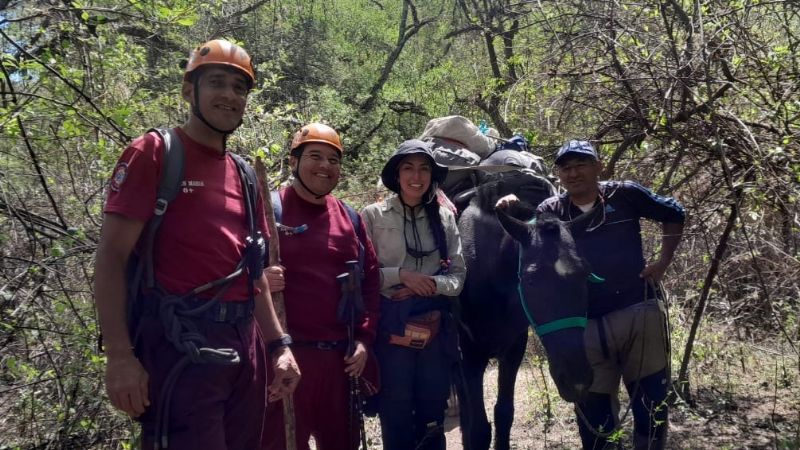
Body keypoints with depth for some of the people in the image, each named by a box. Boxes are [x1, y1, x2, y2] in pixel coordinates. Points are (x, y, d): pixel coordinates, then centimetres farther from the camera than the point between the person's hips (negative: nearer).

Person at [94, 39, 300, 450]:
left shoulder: (245, 176, 15)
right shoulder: (155, 153, -4)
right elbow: (111, 258, -10)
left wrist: (278, 345, 13)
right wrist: (119, 357, -16)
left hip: (242, 344, 7)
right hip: (179, 342, -7)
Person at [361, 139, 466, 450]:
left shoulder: (444, 217, 7)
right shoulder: (374, 215, -1)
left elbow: (458, 275, 4)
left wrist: (431, 284, -13)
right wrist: (401, 275, -17)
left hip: (435, 325, 3)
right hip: (391, 324, -2)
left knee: (433, 412, 12)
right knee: (395, 413, 6)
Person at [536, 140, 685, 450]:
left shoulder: (624, 195, 2)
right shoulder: (551, 211, 4)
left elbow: (674, 214, 13)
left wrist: (664, 261, 4)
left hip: (639, 313, -1)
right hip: (586, 324, 1)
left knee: (651, 401, 8)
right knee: (593, 409, 9)